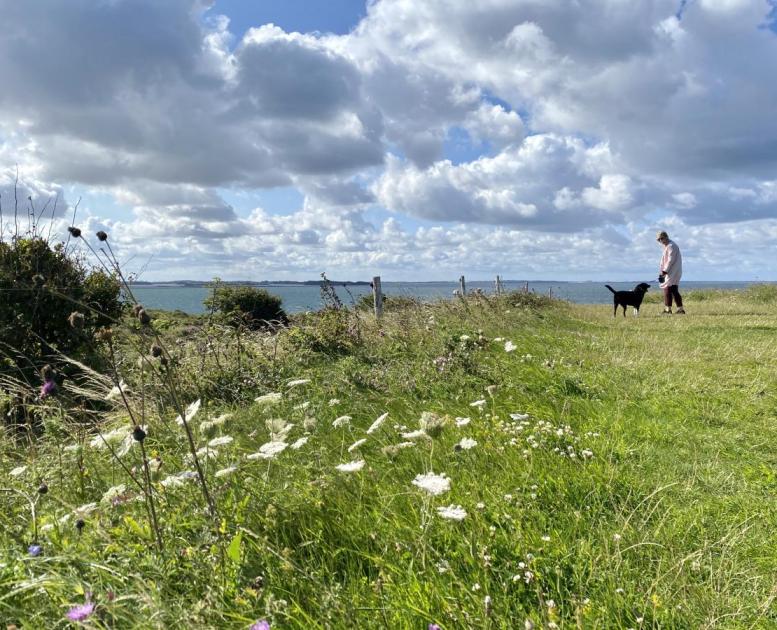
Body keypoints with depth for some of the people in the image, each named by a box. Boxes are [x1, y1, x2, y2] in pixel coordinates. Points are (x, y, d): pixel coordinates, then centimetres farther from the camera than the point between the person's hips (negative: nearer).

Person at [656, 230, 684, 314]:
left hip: (672, 272, -10)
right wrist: (661, 272, 13)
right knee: (674, 291, 9)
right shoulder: (667, 246, 18)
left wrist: (664, 271, -17)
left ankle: (668, 309, -5)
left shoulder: (671, 246, -13)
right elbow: (664, 261, 19)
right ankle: (680, 309, 11)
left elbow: (671, 260, -19)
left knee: (668, 289, -7)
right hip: (669, 272, 10)